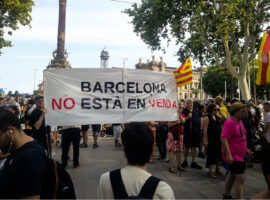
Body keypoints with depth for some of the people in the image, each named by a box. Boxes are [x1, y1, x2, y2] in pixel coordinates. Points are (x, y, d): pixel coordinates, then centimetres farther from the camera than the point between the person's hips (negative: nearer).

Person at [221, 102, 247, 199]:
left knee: (233, 175, 21)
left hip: (240, 155, 10)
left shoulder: (239, 121, 10)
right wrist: (228, 155, -29)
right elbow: (223, 138, -26)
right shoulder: (230, 122, -20)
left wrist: (245, 149, 25)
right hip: (233, 156, -10)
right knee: (241, 177, -11)